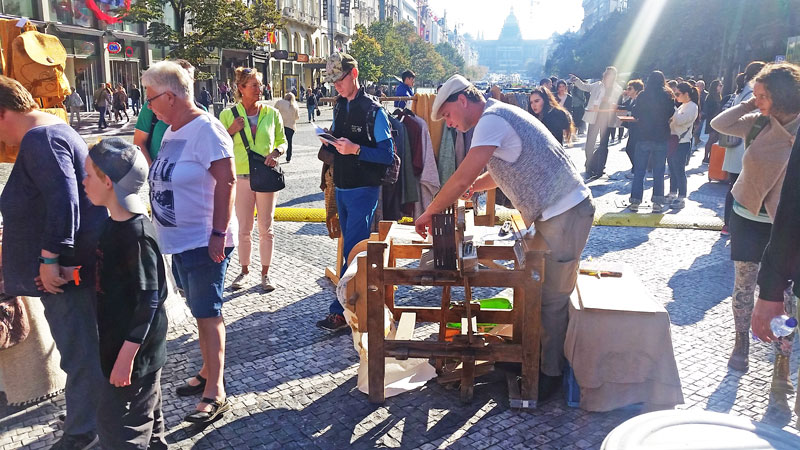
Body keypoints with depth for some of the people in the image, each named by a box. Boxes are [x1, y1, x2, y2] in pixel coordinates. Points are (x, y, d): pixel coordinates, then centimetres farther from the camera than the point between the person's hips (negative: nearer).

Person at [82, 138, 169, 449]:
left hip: (133, 349, -9)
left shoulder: (137, 234, -25)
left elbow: (149, 300, -24)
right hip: (116, 341, 9)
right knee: (145, 415, 22)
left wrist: (127, 354, -22)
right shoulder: (115, 223, 4)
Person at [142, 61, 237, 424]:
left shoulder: (206, 129, -16)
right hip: (179, 240, 9)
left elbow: (226, 181, -21)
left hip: (204, 241, -9)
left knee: (207, 313, -3)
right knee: (200, 311, 17)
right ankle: (208, 372, 31)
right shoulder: (172, 131, 12)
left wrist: (219, 234, -23)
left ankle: (215, 393, 5)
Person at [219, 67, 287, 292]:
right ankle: (245, 271, 23)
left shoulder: (271, 113, 4)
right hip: (241, 177, 0)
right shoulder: (228, 115, 2)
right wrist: (231, 131, -11)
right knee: (244, 229, 6)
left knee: (266, 228, 6)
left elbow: (283, 141, 11)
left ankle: (265, 274, 18)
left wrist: (276, 152, -10)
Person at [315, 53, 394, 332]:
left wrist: (355, 150, -26)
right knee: (352, 247, 14)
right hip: (342, 188, 8)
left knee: (352, 250, -7)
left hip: (363, 190, -8)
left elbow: (388, 154, -15)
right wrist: (331, 145, 1)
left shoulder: (374, 110, -11)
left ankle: (341, 312, -4)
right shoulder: (340, 107, 11)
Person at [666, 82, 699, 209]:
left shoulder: (692, 107, -11)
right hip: (673, 141, 9)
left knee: (679, 170, -5)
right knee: (672, 169, 14)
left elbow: (680, 120, -23)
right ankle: (672, 194, 25)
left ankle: (681, 198, 1)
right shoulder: (683, 106, 16)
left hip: (682, 143, -9)